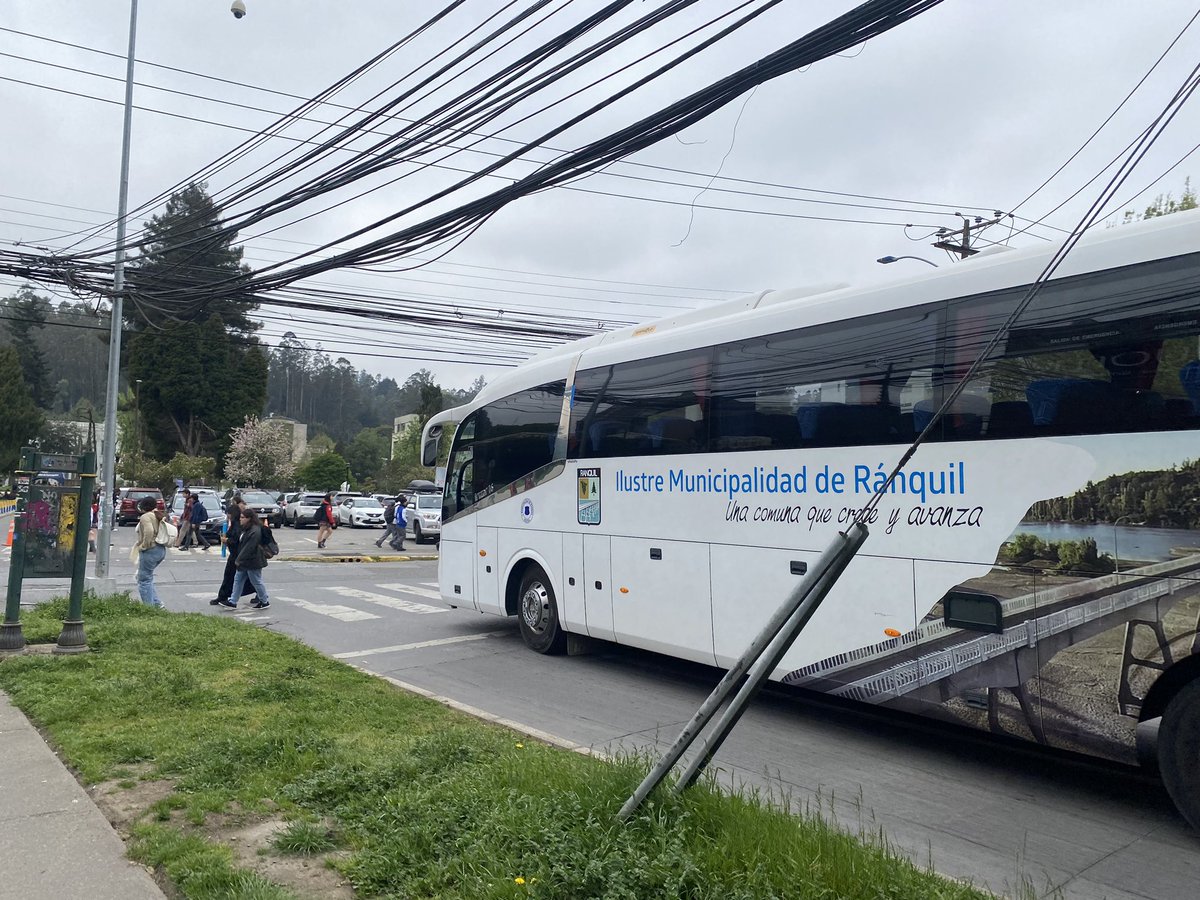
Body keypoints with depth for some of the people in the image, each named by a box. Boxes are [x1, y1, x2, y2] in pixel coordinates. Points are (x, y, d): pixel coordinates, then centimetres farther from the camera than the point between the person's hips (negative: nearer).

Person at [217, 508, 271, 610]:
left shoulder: (255, 531, -24)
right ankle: (232, 602, 17)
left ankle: (265, 602, 16)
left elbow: (248, 548, -26)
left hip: (252, 562, -10)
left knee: (256, 581, 2)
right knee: (238, 580, 11)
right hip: (244, 561, 10)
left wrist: (239, 559, -22)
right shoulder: (246, 529, 9)